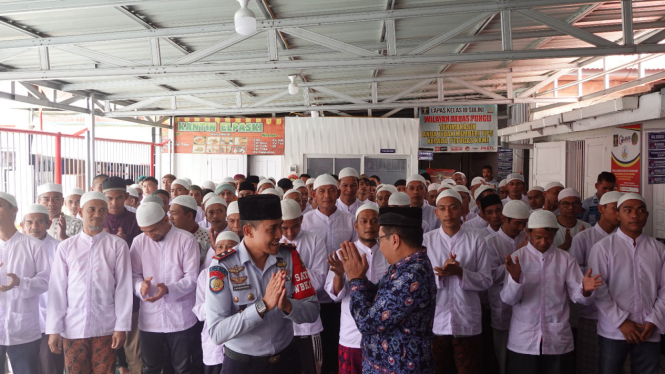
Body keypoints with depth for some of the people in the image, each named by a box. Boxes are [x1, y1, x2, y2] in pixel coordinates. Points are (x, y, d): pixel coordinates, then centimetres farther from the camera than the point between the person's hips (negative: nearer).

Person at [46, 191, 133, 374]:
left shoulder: (117, 245, -2)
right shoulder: (66, 246, 4)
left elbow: (124, 287, -3)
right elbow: (57, 289, 3)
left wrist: (122, 326, -5)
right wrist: (54, 329, 1)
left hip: (106, 328, -1)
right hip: (72, 328, 2)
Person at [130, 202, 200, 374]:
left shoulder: (186, 239, -8)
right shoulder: (139, 241, 2)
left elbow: (192, 278, -10)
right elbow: (134, 274, 3)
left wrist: (168, 289, -26)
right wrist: (140, 285, -20)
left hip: (180, 318, -2)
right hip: (150, 317, 3)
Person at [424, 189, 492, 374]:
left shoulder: (476, 241, -2)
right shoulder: (426, 240, 0)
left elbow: (486, 281, -3)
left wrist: (460, 272, -19)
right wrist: (439, 273, -20)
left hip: (467, 323, 0)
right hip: (435, 322, 1)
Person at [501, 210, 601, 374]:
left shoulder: (566, 259, 3)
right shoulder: (517, 257, -2)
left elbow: (577, 296, -4)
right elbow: (508, 299, -10)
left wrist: (585, 290, -25)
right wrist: (515, 278, -28)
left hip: (558, 340, 2)